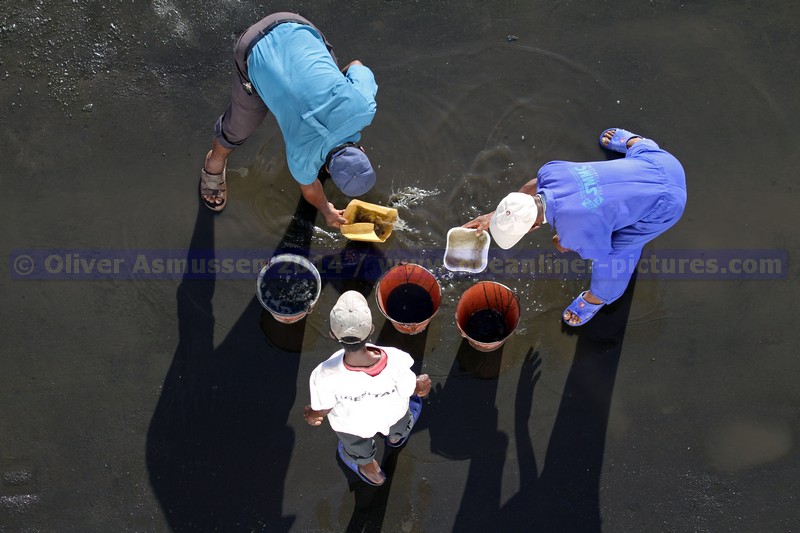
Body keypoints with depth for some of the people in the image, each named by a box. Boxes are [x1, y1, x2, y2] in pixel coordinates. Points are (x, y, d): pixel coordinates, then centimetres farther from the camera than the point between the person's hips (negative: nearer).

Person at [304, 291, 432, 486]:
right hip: (393, 416, 1)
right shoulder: (396, 362, -42)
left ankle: (372, 472, 70)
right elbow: (417, 390, -20)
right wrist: (422, 384, 6)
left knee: (358, 449, 37)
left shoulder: (325, 377, -44)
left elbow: (321, 411, -21)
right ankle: (397, 436, 76)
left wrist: (310, 415, 4)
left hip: (351, 424, 0)